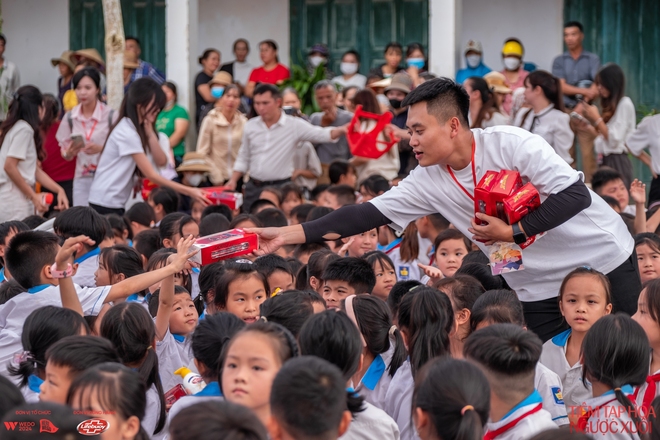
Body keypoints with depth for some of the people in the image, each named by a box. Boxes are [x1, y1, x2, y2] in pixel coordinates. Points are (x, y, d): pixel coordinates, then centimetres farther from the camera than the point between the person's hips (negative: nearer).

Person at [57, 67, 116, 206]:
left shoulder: (111, 115, -7)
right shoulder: (70, 117, 5)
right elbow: (65, 153, 11)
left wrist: (100, 149, -20)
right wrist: (68, 153, -12)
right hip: (82, 178, 3)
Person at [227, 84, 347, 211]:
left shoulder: (294, 125, -6)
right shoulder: (250, 126, 7)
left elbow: (322, 134, -15)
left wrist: (341, 130, -34)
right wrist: (233, 180, 8)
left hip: (280, 187, -4)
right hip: (254, 187, 4)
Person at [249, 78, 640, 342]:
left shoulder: (511, 144, -18)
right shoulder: (428, 183, -2)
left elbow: (575, 195, -24)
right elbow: (367, 215, -5)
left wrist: (513, 232, -23)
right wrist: (287, 235, -11)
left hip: (605, 261, -5)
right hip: (540, 292, 5)